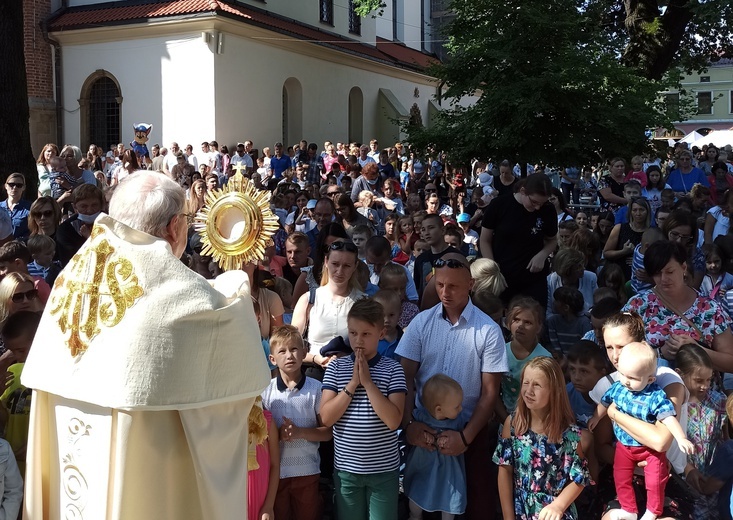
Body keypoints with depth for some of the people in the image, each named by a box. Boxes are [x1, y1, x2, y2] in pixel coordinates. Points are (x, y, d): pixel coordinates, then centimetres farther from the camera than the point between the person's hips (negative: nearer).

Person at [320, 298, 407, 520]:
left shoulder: (392, 369, -7)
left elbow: (393, 420, -17)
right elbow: (326, 417, -9)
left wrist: (367, 381, -18)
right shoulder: (336, 367, -2)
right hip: (346, 469, 2)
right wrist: (353, 383, -16)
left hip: (384, 470, -1)